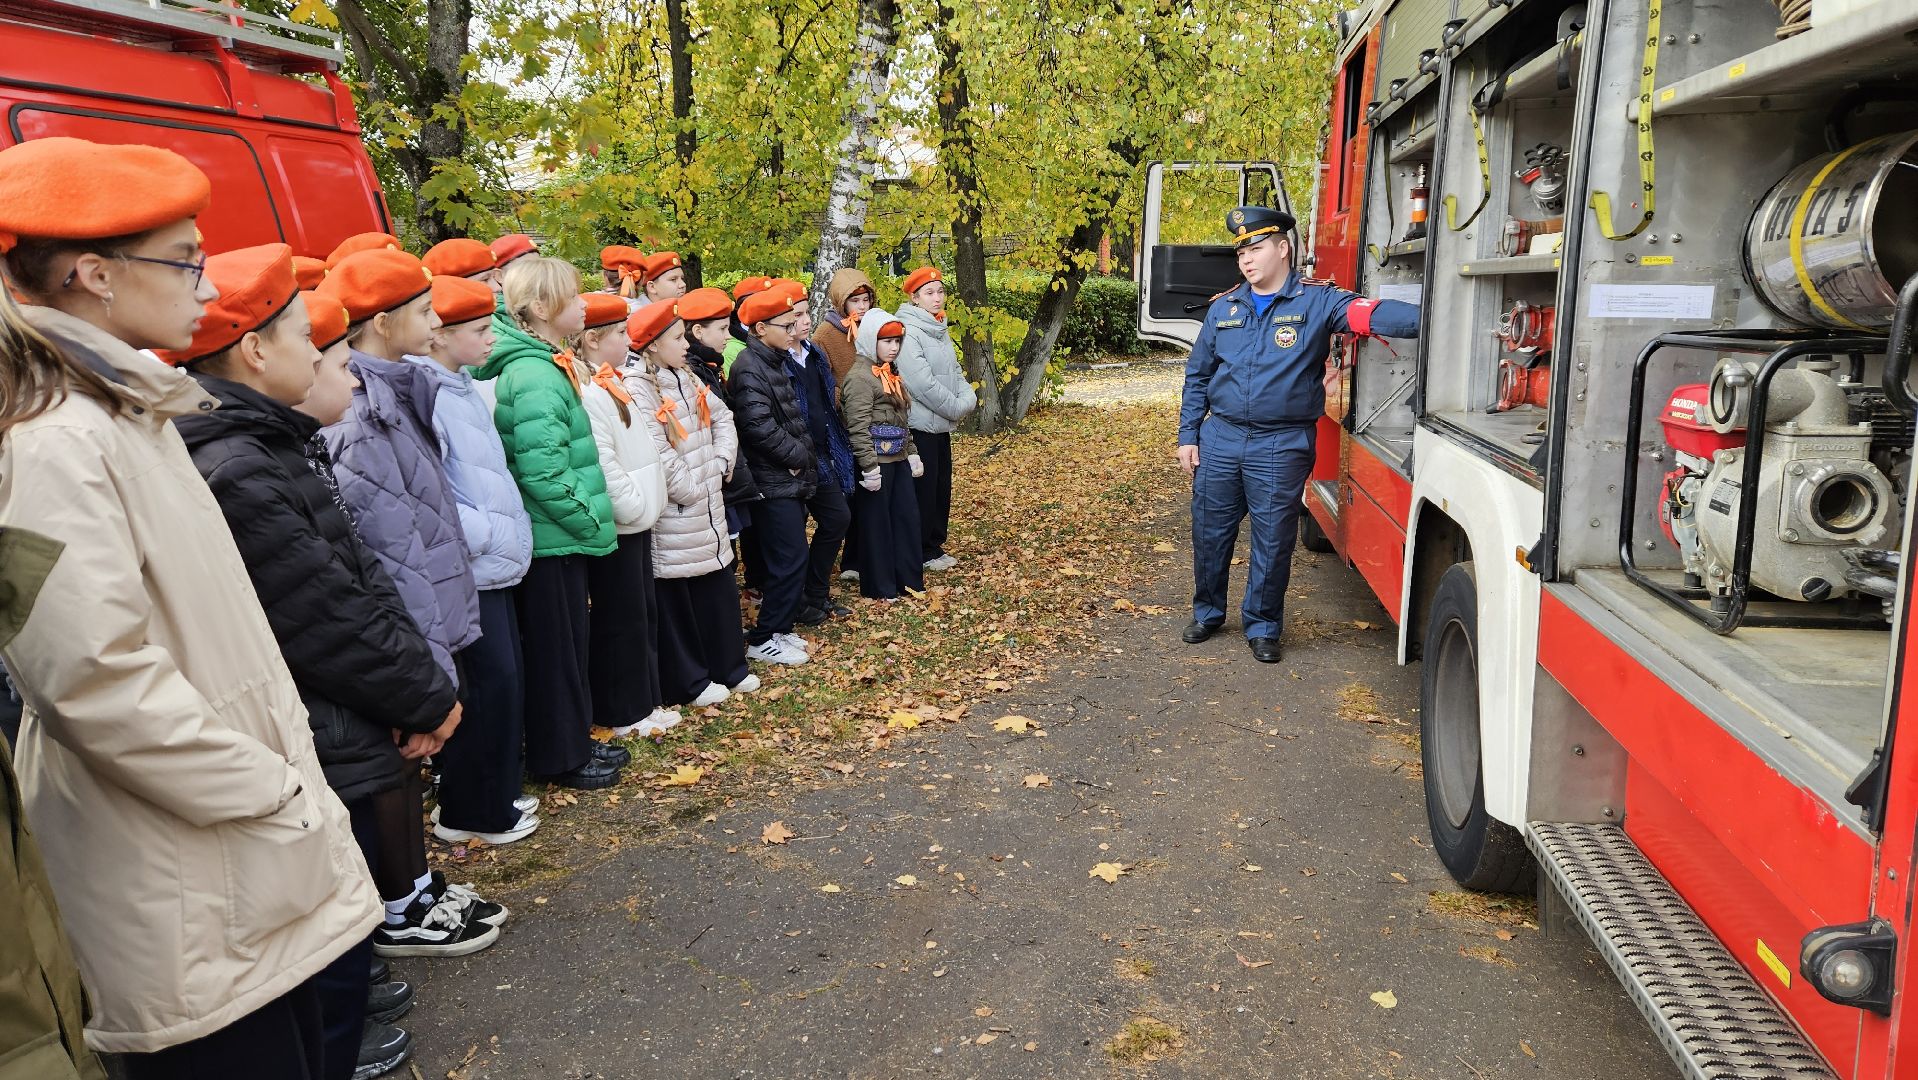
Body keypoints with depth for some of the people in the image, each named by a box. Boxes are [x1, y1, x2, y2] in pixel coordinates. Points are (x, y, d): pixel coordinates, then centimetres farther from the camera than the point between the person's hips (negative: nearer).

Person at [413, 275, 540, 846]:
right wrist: (490, 533, -17)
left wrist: (507, 531, 11)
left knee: (506, 680, 15)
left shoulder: (467, 389, 12)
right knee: (489, 686, -1)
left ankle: (494, 795, 30)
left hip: (495, 564, 9)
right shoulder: (424, 395, -16)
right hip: (470, 571, -9)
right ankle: (469, 813, 14)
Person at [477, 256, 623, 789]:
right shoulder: (536, 375, -20)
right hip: (552, 539, -10)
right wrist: (588, 520, -15)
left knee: (568, 639, 19)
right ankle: (560, 757, 18)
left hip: (559, 537, 10)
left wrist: (587, 519, 15)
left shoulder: (545, 364, 11)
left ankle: (573, 741, 32)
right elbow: (543, 472, -27)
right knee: (555, 644, 4)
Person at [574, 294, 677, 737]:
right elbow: (601, 466, -25)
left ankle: (644, 700, 26)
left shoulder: (611, 386, 15)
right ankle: (621, 713, 11)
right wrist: (636, 507, -18)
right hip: (615, 525, -10)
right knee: (619, 618, 0)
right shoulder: (586, 394, -18)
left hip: (635, 520, 10)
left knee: (643, 613, 15)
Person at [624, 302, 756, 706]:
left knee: (720, 590, 14)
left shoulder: (686, 380, 12)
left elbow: (722, 418, 19)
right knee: (676, 600, 3)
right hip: (674, 515, -8)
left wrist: (721, 463, 4)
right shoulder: (637, 389, -15)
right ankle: (689, 682, 14)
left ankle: (729, 667, 27)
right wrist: (690, 491, -14)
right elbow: (657, 453, -22)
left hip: (708, 508, 8)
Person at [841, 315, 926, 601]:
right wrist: (870, 468, -22)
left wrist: (912, 452, 16)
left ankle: (909, 579, 22)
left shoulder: (890, 373, 15)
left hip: (898, 459, 9)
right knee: (876, 523, 1)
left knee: (908, 516, 11)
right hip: (876, 461, -9)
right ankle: (879, 587, 12)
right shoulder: (860, 376, -13)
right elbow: (858, 428, -19)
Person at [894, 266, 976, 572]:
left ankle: (934, 544, 27)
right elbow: (922, 383, -23)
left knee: (942, 488, 14)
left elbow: (955, 371, 14)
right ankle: (922, 553, 13)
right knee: (923, 490, 1)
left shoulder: (940, 329, 11)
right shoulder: (908, 332, -17)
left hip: (941, 425, 9)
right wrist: (956, 409, -15)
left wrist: (968, 398, -5)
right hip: (919, 425, -9)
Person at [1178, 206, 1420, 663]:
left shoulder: (1317, 301, -4)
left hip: (1282, 447, -3)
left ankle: (1262, 626, 21)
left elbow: (1371, 314, -21)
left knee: (1273, 542, 4)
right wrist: (1188, 436, 8)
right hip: (1219, 438, 3)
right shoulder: (1223, 307, 8)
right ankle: (1207, 612, 31)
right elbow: (1197, 374, 13)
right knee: (1209, 532, 11)